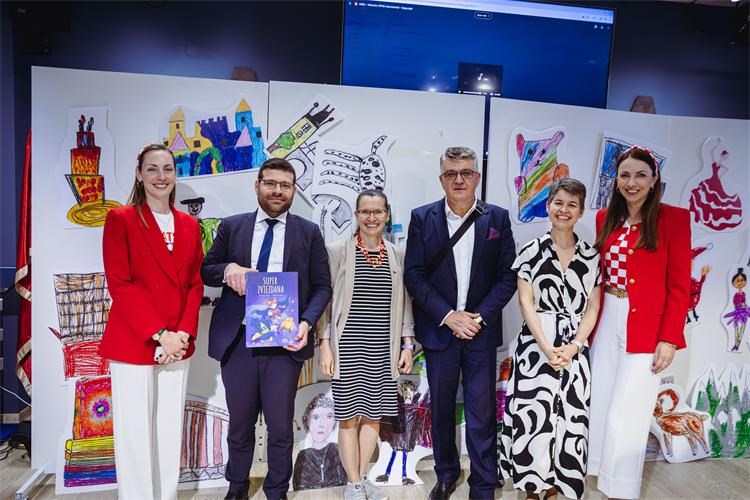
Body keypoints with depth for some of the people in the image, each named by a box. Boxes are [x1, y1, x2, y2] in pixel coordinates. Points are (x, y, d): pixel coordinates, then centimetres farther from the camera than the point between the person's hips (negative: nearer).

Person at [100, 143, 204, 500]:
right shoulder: (120, 219, -3)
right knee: (135, 434, 4)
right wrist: (159, 334, -15)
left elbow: (195, 284, 8)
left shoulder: (189, 225, 10)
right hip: (133, 343, -4)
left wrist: (184, 333, -6)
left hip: (178, 345, 4)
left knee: (171, 432, 13)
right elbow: (119, 284, -10)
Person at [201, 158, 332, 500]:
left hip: (284, 342, -1)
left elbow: (322, 286, 1)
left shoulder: (309, 233, 3)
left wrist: (306, 322, -15)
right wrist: (228, 270, -13)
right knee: (240, 424, 18)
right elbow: (205, 270, 9)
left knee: (280, 427, 10)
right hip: (237, 341, 2)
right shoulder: (231, 227, 6)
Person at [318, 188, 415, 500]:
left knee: (374, 414, 11)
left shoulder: (397, 256, 7)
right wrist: (325, 344, -7)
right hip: (348, 346, -3)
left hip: (383, 348, 3)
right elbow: (325, 299, -2)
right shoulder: (338, 251, -2)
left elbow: (405, 304, 10)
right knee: (348, 415, 4)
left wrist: (407, 344, 5)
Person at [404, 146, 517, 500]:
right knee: (441, 408, 14)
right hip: (439, 328, 1)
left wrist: (480, 317, -11)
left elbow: (508, 275, 0)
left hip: (481, 329, 0)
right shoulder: (422, 218, 0)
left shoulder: (497, 218, 1)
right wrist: (448, 316, -12)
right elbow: (414, 275, -4)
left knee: (481, 413, 4)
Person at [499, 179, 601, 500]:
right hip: (536, 346, -1)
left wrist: (573, 346, -10)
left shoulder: (591, 256, 6)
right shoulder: (532, 251, 1)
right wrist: (546, 347, -14)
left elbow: (592, 308, 4)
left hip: (575, 349, 2)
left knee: (569, 418, 6)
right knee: (532, 416, 0)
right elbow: (526, 303, -4)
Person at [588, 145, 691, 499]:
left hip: (645, 327, -5)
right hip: (605, 323, 5)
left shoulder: (673, 218, -5)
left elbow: (679, 285, -7)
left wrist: (669, 338, -11)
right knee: (600, 405, 12)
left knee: (626, 415, 0)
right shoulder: (606, 218, 9)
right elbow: (599, 274, 11)